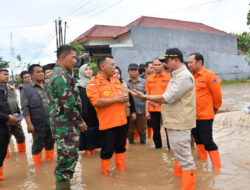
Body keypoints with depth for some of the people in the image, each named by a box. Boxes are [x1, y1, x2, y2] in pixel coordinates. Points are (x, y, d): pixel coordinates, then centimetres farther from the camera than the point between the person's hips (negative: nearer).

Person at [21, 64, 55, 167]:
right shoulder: (26, 89, -6)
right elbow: (25, 108, -9)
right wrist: (29, 124, -15)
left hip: (52, 123, 4)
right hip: (38, 124, -4)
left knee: (50, 143, 19)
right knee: (37, 146, 11)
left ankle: (50, 159, 39)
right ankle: (37, 164, 29)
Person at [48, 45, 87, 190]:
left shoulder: (59, 74, 16)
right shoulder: (62, 75, -18)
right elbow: (69, 104, -20)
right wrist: (81, 123, -11)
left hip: (65, 125, 10)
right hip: (67, 125, -10)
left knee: (68, 159, 18)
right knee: (68, 159, -2)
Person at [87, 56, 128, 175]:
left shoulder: (116, 81, 12)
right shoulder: (93, 83, -9)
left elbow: (125, 97, 16)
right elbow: (97, 102, -21)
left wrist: (124, 97, -9)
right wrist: (116, 99, -16)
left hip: (122, 121, 7)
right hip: (107, 123, -6)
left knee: (121, 147, 19)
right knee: (107, 150, 7)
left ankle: (121, 169, 37)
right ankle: (106, 173, 27)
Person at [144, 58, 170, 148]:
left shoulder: (169, 77, -2)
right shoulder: (149, 79, 7)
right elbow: (147, 95, 9)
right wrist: (147, 110, 4)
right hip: (153, 109, 3)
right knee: (156, 131, 13)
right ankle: (158, 147, 29)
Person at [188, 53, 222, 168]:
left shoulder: (209, 75, -14)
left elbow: (217, 94, -10)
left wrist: (215, 108, 1)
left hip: (205, 115, -7)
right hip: (193, 115, 7)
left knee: (207, 141, -2)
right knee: (198, 139, 18)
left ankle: (217, 167, 12)